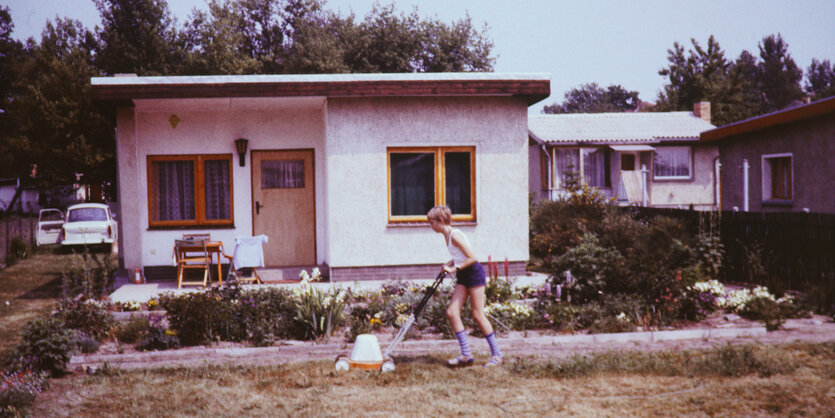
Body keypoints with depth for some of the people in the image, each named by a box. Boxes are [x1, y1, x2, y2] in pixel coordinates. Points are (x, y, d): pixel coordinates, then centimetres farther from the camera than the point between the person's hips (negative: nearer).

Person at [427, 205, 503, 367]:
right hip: (463, 276, 9)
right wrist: (448, 264, 6)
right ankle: (466, 354, 0)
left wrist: (455, 268, -18)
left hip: (474, 273, -9)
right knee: (452, 312, -2)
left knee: (478, 315, -6)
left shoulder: (455, 235, -18)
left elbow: (472, 258, -21)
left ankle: (496, 354, 5)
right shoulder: (447, 236, 11)